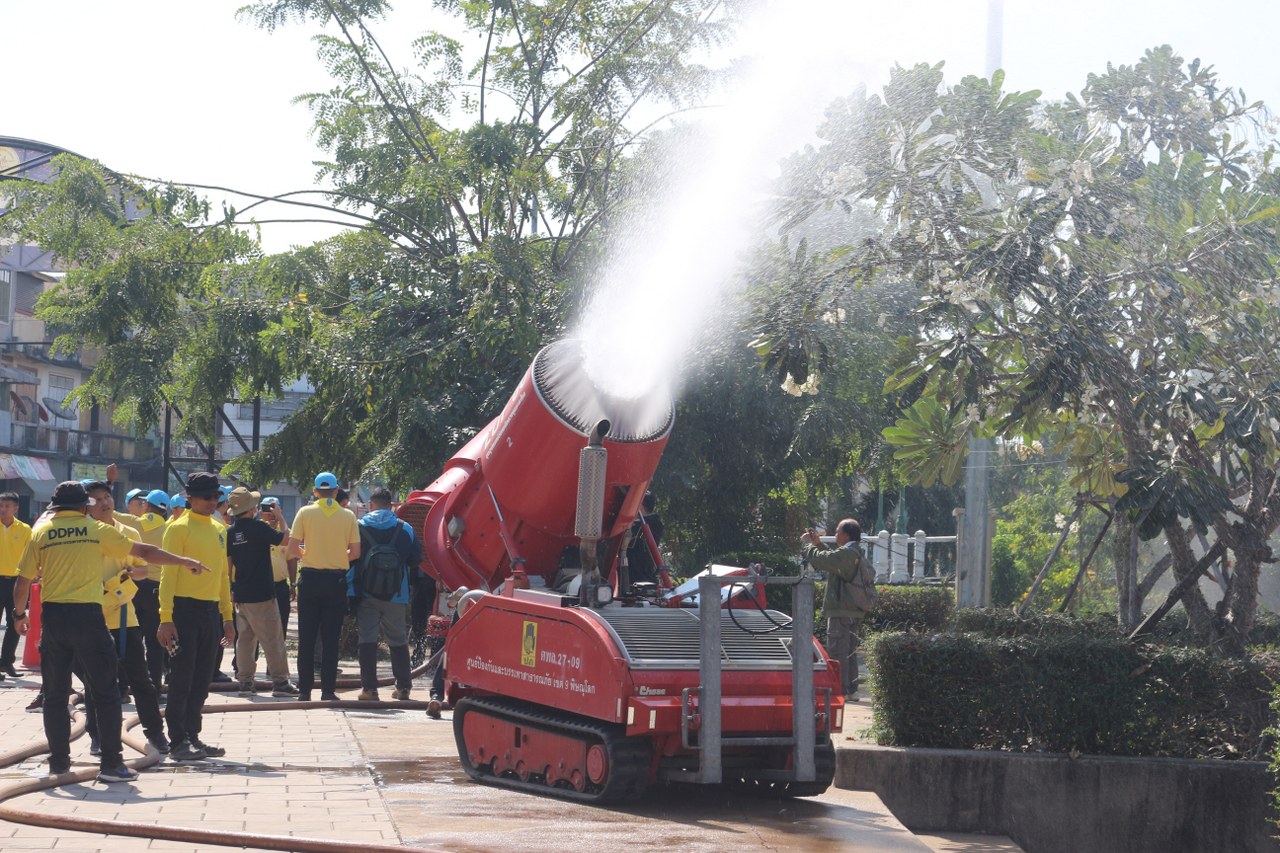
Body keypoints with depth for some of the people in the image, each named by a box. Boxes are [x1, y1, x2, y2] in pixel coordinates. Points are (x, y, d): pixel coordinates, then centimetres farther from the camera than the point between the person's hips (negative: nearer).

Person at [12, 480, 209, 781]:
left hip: (53, 617, 2)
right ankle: (111, 763, -1)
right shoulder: (97, 530, 3)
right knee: (106, 692, 3)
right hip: (88, 615, -2)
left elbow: (24, 581, 6)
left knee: (55, 694, 11)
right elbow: (144, 551, 6)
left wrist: (20, 614, 21)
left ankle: (59, 761, 13)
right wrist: (184, 562, 15)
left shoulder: (41, 533, 6)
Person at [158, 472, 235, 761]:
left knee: (202, 681, 10)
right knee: (182, 678, -4)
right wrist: (166, 618, -17)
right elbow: (168, 574, -10)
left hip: (211, 610, 7)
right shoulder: (179, 528, -7)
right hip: (185, 609, -7)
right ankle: (178, 742, -1)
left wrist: (227, 616, 16)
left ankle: (193, 737, 17)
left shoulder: (219, 530, 15)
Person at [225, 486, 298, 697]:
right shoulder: (259, 527, -15)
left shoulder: (230, 532, 5)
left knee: (244, 638, 11)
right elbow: (284, 538, -6)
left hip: (241, 595, 6)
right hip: (262, 593, -6)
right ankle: (280, 682, -1)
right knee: (273, 639, -2)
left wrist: (230, 589, 21)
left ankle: (245, 681, 11)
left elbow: (227, 563, 12)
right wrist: (279, 518, 8)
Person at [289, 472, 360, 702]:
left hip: (310, 578, 0)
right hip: (337, 579, 0)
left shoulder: (305, 512, -3)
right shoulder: (348, 516, -1)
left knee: (306, 638, 6)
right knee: (331, 638, 4)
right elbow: (355, 552, -2)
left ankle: (304, 689, 6)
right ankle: (328, 689, 2)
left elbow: (293, 547, -6)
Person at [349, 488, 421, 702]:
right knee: (398, 640, 12)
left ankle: (369, 688, -4)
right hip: (396, 596, 2)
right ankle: (403, 687, 14)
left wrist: (351, 590, 11)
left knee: (367, 639, 1)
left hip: (366, 595, -2)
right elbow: (416, 560, 5)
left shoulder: (358, 527, -2)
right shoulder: (406, 530, 2)